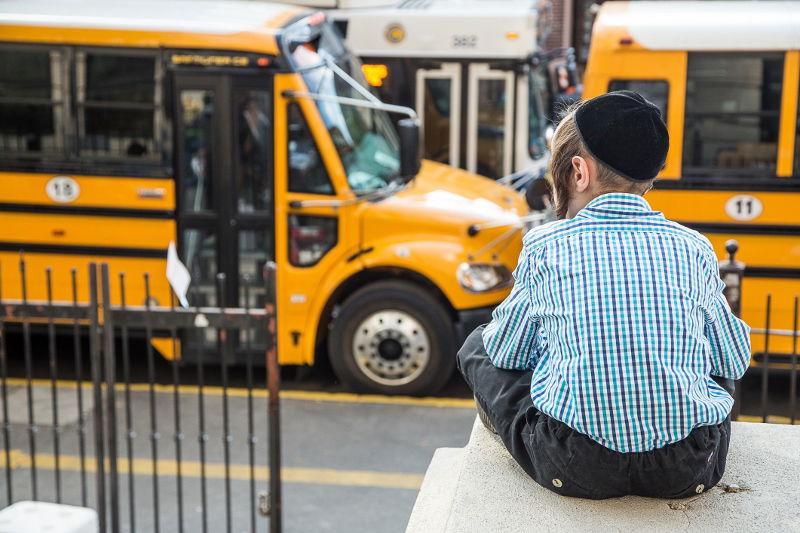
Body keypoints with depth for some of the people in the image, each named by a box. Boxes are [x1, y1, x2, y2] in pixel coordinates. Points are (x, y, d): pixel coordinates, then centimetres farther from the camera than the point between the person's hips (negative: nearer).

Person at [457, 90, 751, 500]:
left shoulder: (544, 246, 0)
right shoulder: (694, 248, 5)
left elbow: (508, 353, 12)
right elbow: (735, 362, 15)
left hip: (573, 471, -2)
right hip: (687, 472, 3)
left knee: (477, 347, 21)